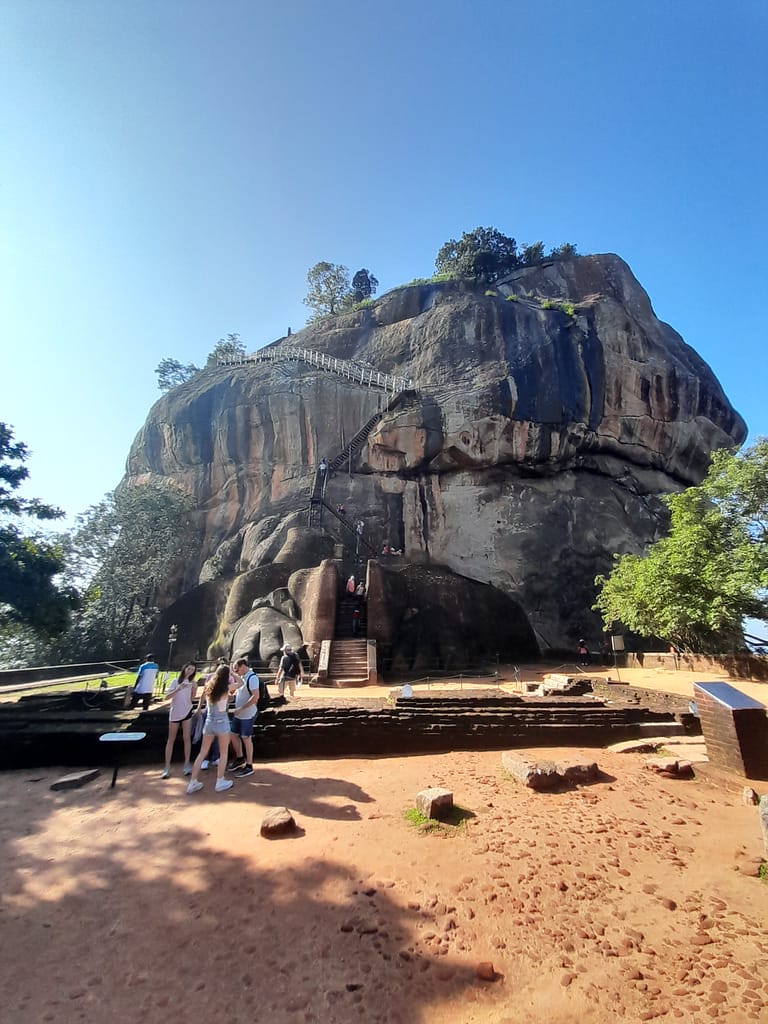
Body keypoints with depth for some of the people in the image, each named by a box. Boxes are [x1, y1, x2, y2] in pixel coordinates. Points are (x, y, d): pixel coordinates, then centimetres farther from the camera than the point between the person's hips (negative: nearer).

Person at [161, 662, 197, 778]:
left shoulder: (191, 682, 3)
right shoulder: (176, 681, -4)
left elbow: (192, 699, 0)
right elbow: (167, 696, -15)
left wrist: (194, 688, -16)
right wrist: (179, 688, -29)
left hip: (187, 712, 1)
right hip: (175, 712, -1)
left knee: (187, 738, 1)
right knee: (171, 740, 5)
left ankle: (187, 764, 8)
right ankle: (167, 767, 10)